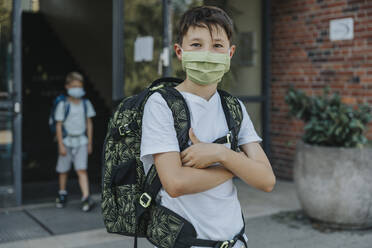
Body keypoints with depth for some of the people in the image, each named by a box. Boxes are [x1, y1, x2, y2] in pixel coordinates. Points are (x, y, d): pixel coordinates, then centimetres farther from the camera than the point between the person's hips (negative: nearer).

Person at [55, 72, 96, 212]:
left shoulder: (86, 104, 4)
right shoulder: (63, 105, -6)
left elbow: (89, 124, 9)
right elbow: (59, 125, -5)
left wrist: (90, 143, 8)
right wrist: (61, 145, -9)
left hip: (81, 141, 1)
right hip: (67, 141, -1)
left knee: (82, 170, -8)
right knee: (63, 170, 12)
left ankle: (86, 198, -12)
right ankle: (62, 194, 32)